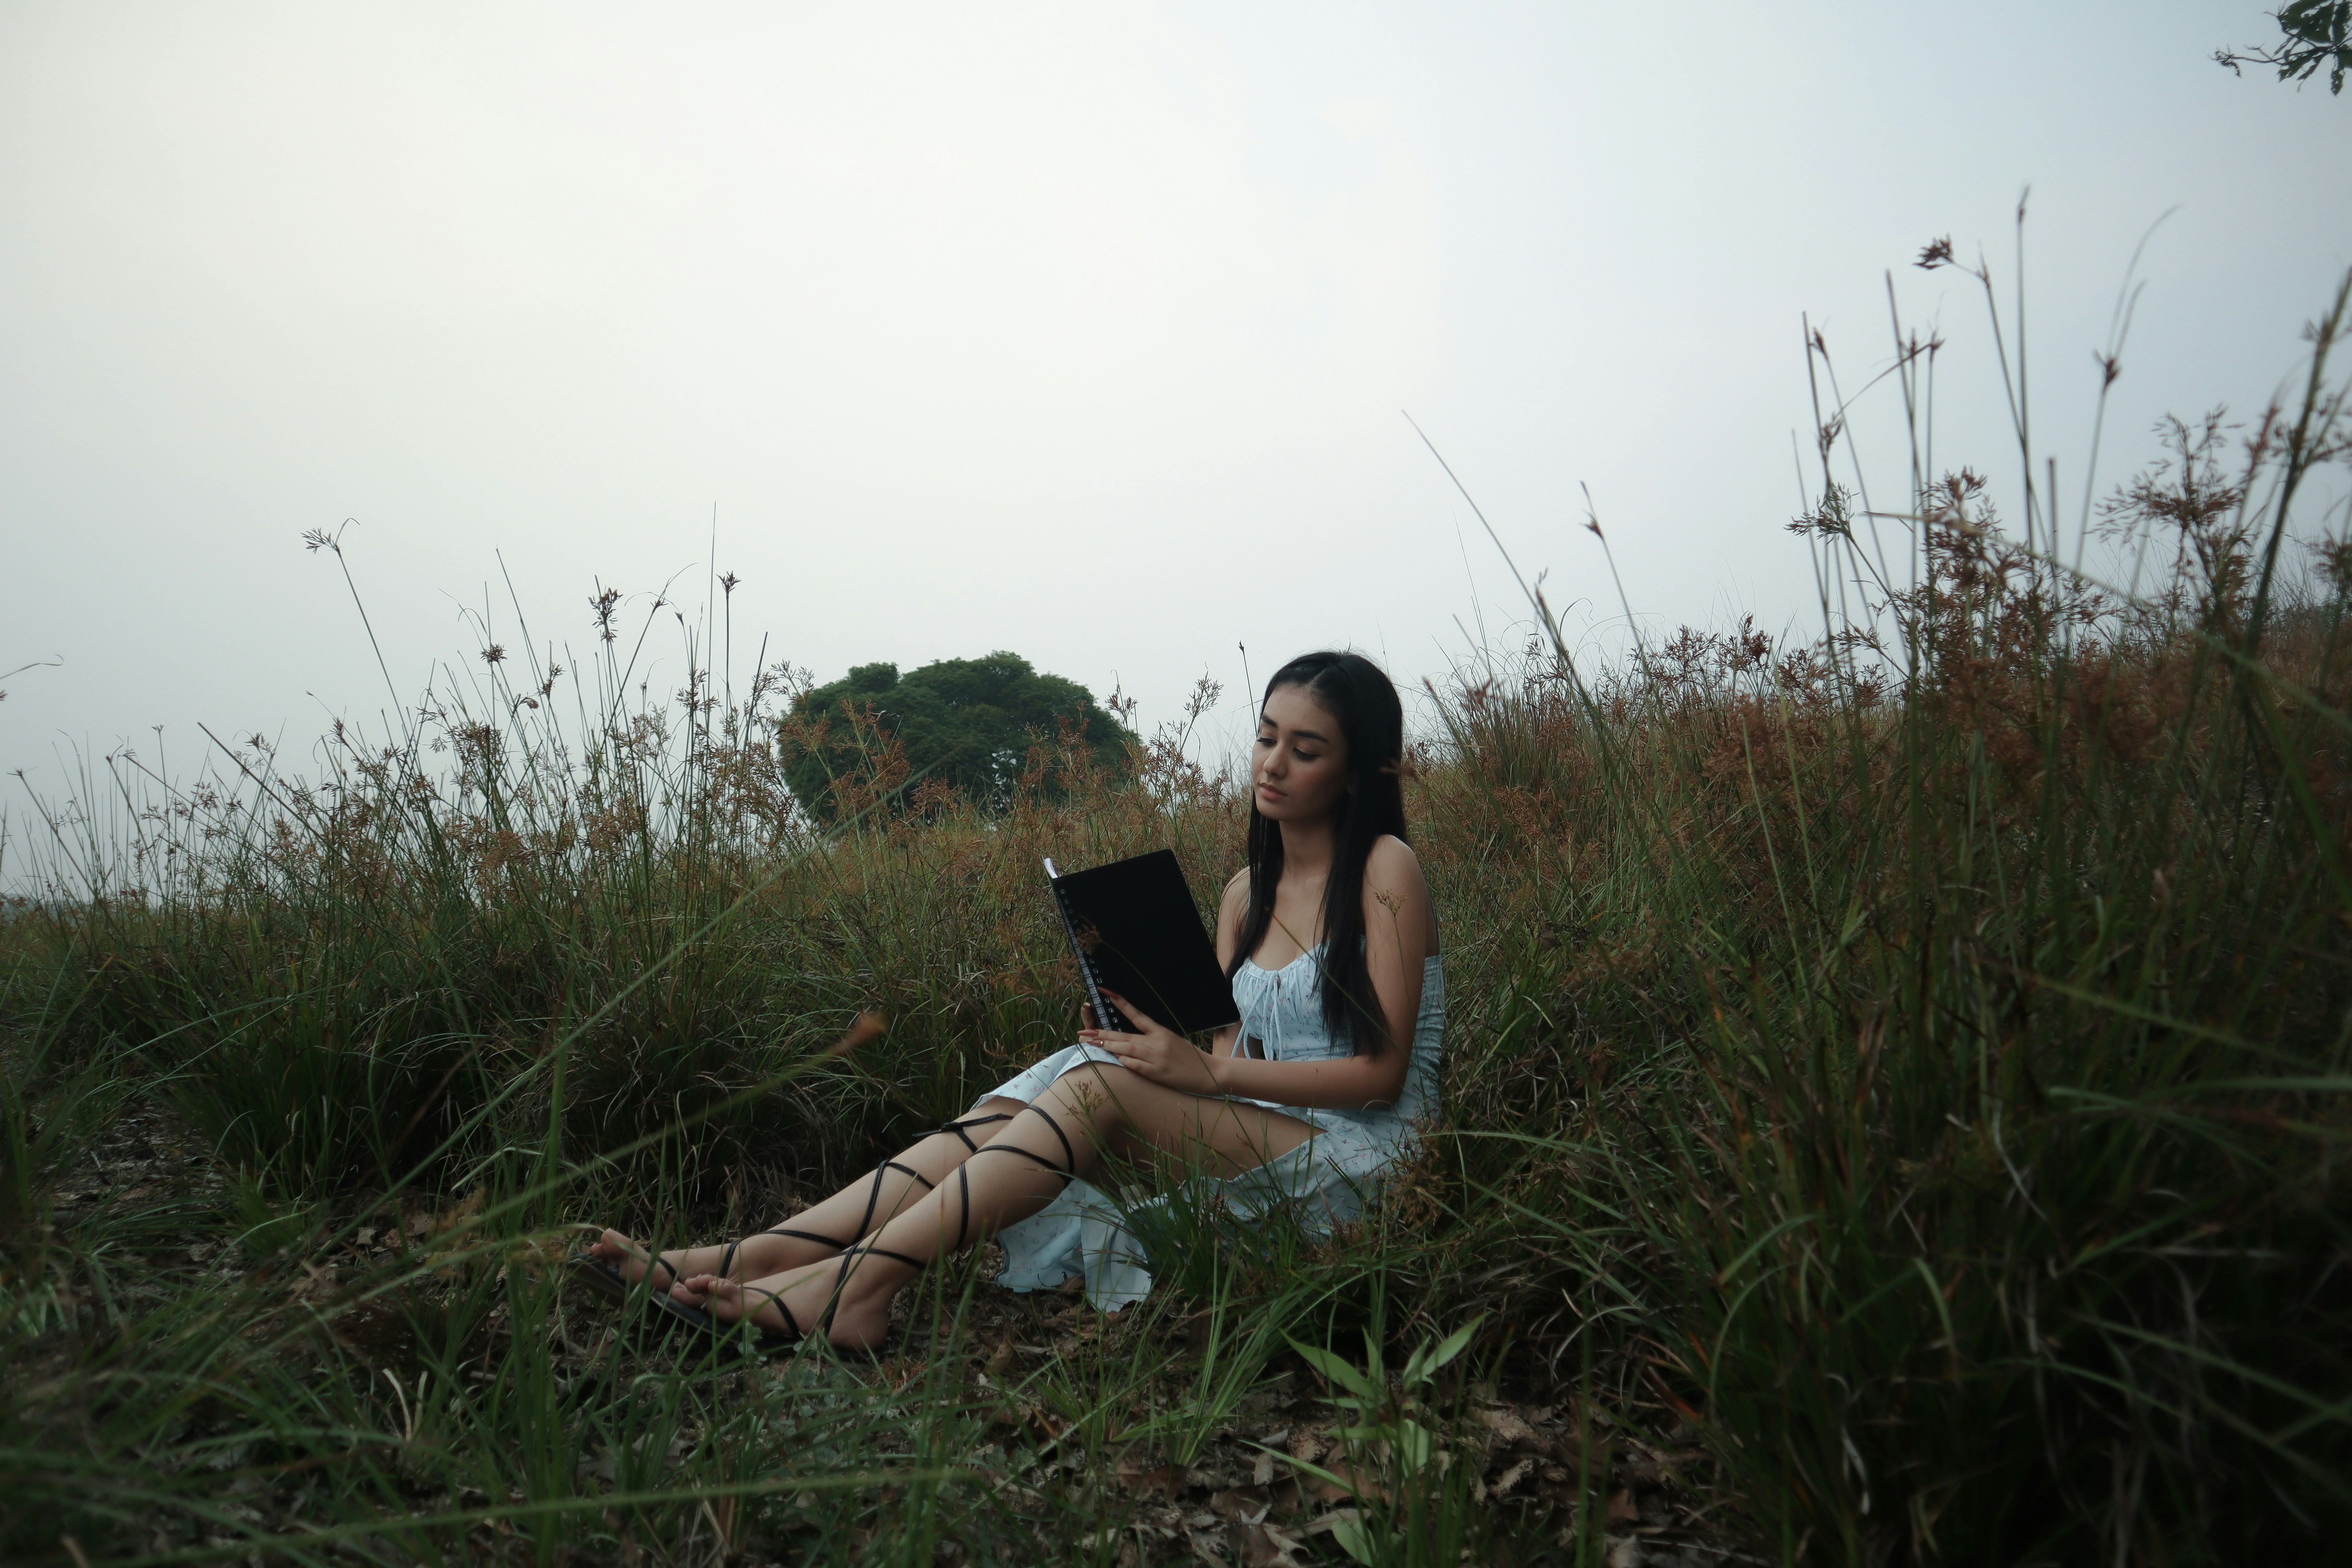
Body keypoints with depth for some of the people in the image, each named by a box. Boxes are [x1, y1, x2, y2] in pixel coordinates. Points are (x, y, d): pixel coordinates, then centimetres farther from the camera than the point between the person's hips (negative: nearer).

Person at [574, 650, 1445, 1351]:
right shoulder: (1245, 892, 15)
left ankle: (859, 1279, -32)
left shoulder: (1386, 869, -5)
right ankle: (755, 1258, -27)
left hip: (1359, 1164, -6)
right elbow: (1234, 1051, 6)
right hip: (1253, 1144, 6)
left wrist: (1209, 1072, -19)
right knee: (1042, 1092, -18)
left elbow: (1382, 1071, -11)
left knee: (1101, 1081, -28)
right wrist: (1157, 1043, -15)